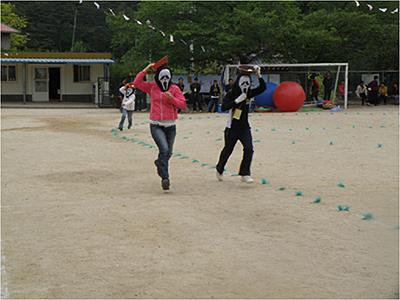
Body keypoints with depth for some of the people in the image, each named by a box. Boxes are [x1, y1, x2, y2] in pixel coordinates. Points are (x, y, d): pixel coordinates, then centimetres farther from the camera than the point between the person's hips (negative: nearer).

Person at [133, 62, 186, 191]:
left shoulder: (175, 89, 2)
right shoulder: (151, 87, 3)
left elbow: (183, 104, -2)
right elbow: (137, 83, -5)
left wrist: (172, 99, -18)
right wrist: (146, 70, -9)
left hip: (170, 126, 2)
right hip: (156, 125, -2)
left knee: (168, 153, 14)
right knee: (164, 149, -22)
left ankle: (159, 163, 48)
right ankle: (165, 178, -20)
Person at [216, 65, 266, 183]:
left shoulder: (249, 93, 2)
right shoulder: (231, 94, -10)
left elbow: (263, 87, -6)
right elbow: (223, 107, -23)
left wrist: (259, 75, -16)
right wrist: (237, 100, -28)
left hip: (245, 127, 3)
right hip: (232, 127, -3)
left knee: (249, 149, -15)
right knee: (228, 149, 11)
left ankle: (245, 174, -10)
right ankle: (219, 170, 35)